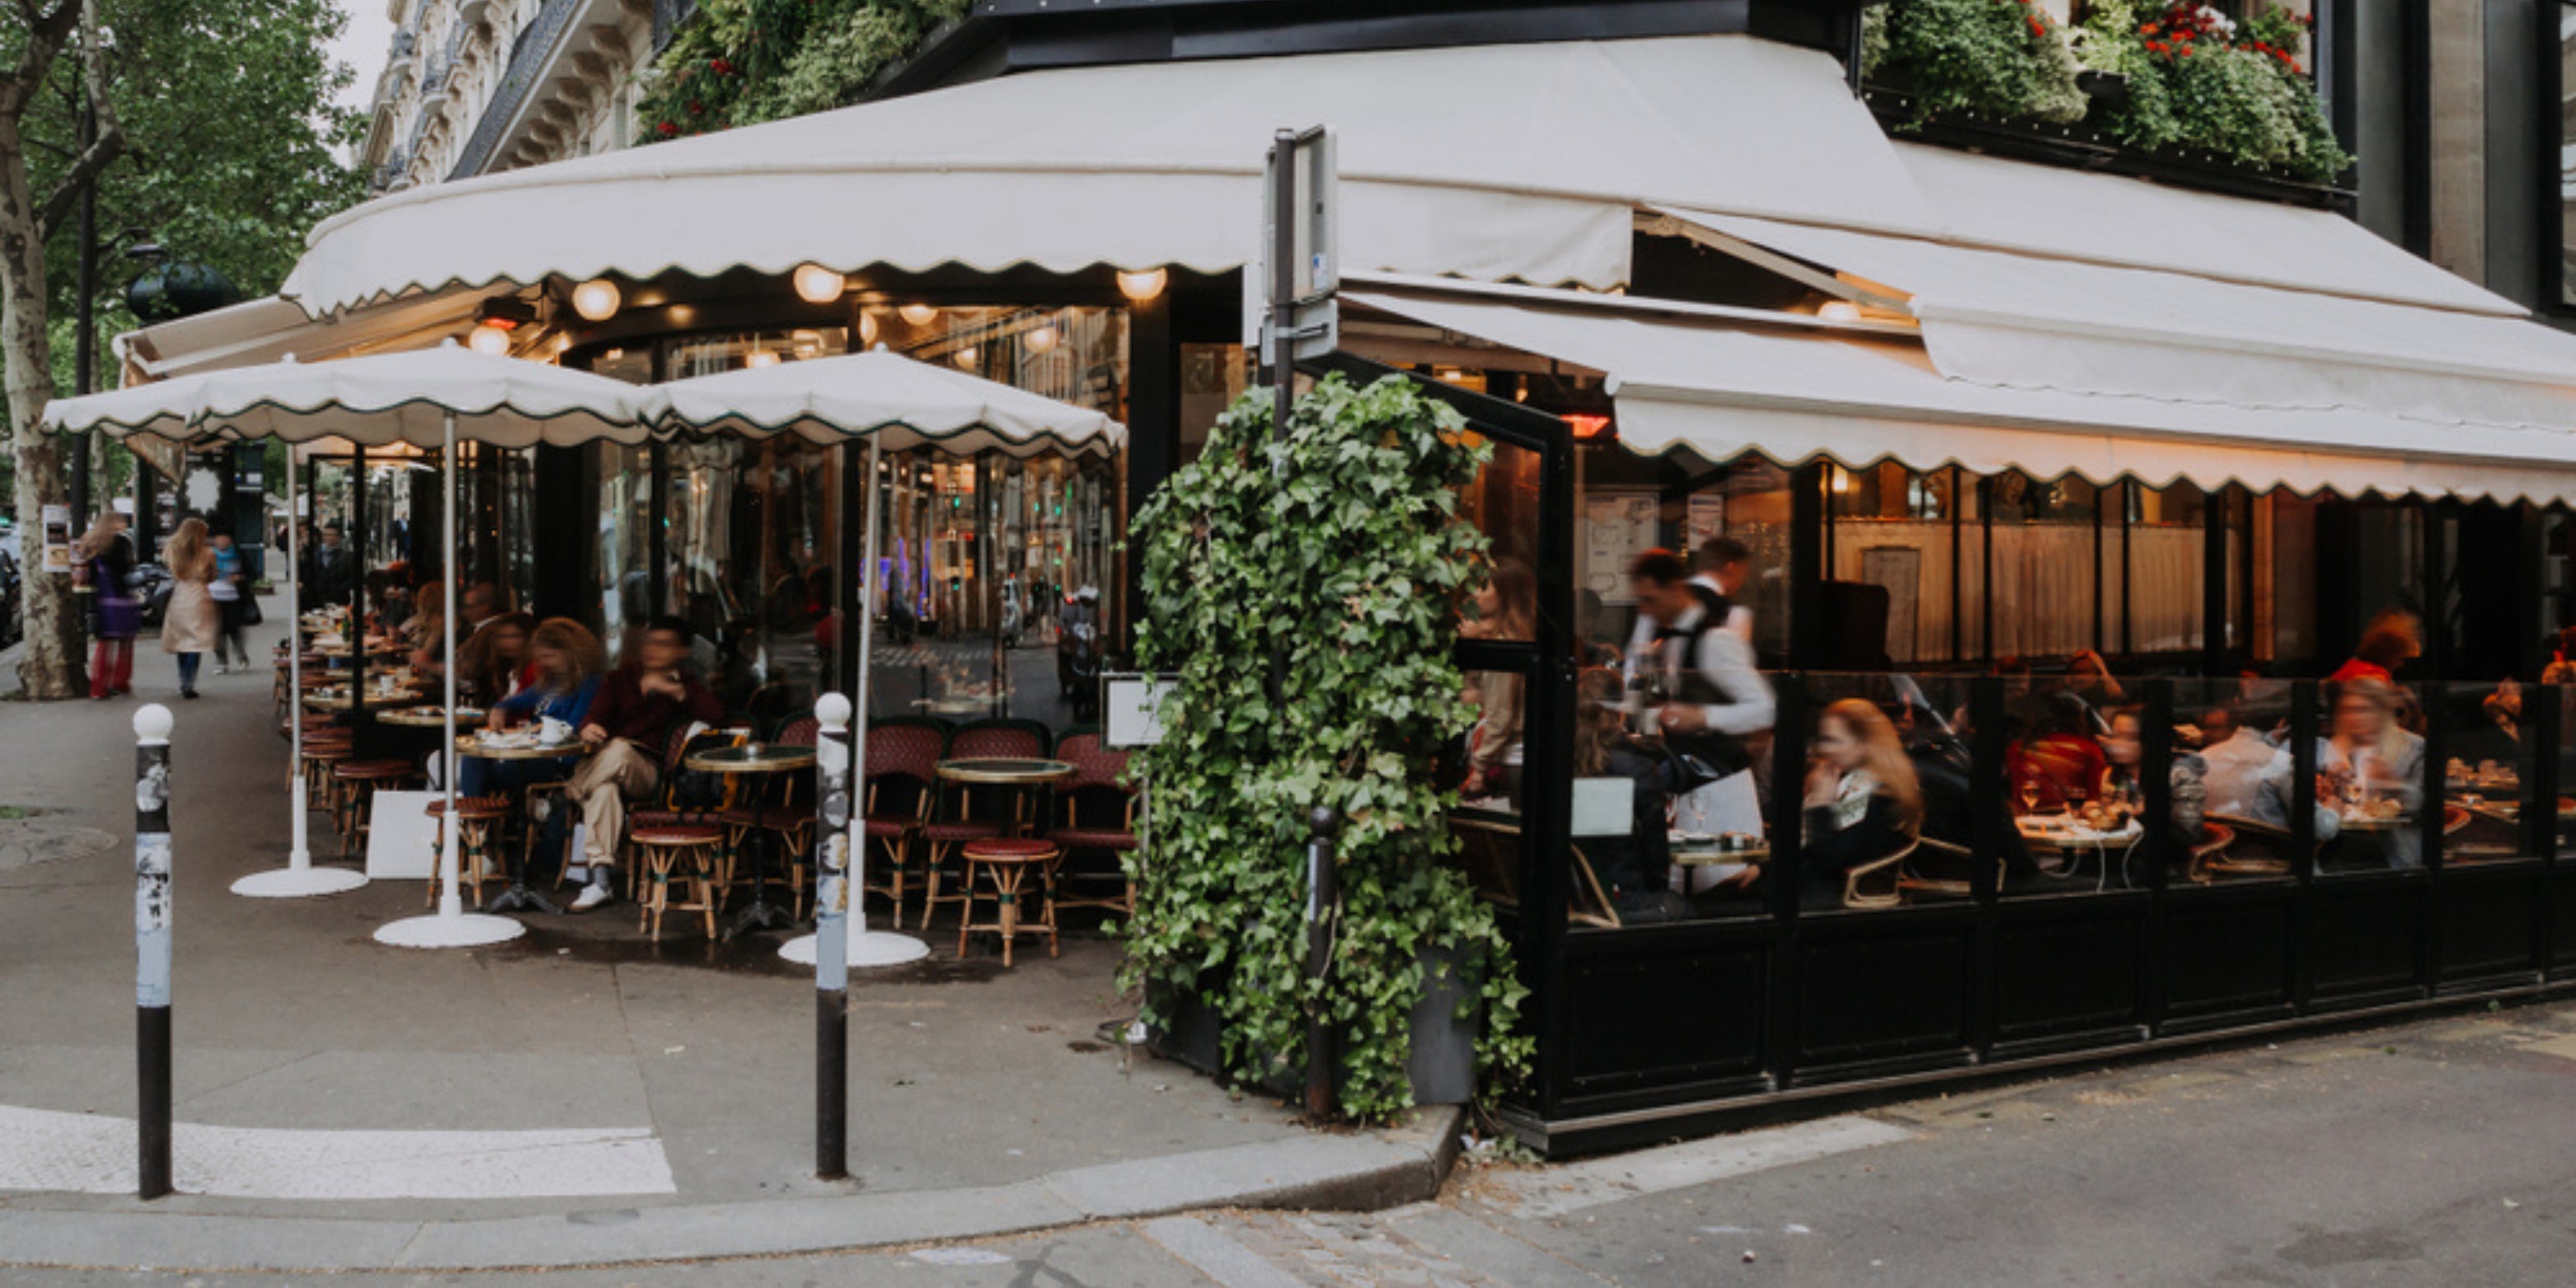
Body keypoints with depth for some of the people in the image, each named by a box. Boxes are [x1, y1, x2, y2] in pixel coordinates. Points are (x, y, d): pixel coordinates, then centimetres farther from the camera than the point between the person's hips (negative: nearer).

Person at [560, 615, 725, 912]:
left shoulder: (685, 685, 14)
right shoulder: (621, 678, 19)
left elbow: (716, 715, -6)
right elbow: (597, 715, 5)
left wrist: (674, 690, -14)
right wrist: (588, 729, -20)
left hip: (647, 770, -1)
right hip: (601, 763, 2)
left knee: (619, 751, -37)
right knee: (605, 788, -35)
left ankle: (564, 796, -19)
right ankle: (599, 879, -39)